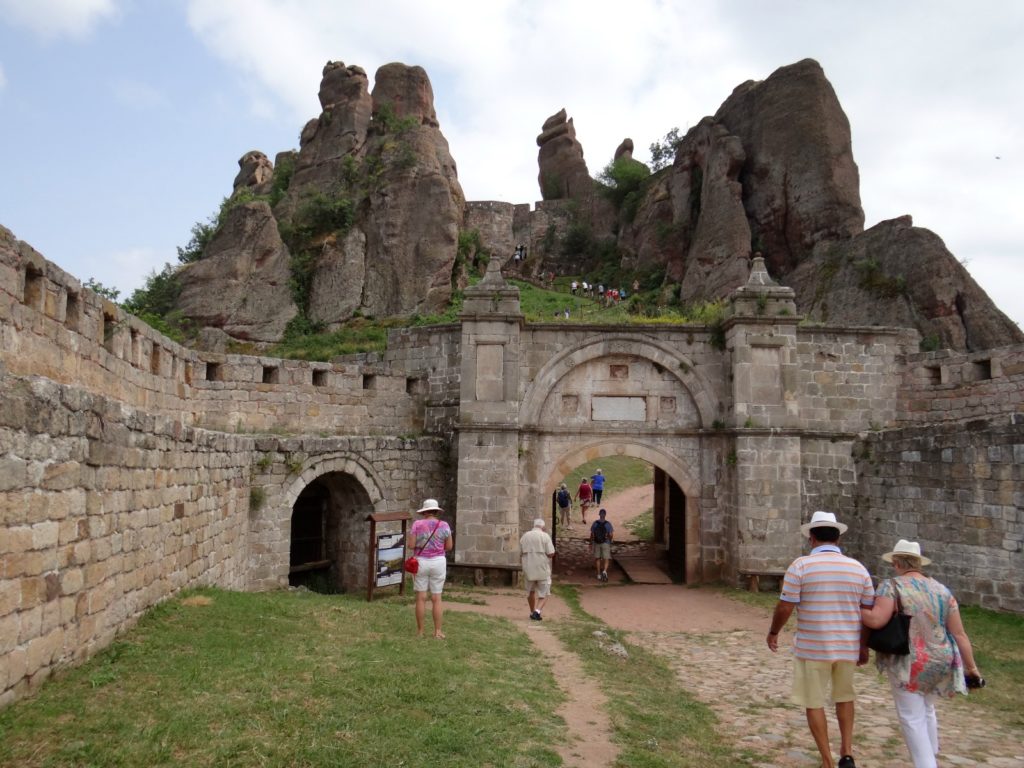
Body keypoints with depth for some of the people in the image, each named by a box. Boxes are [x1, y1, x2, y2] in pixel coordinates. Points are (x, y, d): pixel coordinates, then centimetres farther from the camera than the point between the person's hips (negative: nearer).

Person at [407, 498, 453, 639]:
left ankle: (420, 631, 10)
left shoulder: (417, 524, -5)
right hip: (438, 563, 1)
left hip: (420, 562, -1)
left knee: (421, 598, 6)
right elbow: (449, 547, 0)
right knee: (436, 598, 6)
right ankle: (437, 632, 6)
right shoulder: (444, 525, -3)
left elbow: (410, 545, -8)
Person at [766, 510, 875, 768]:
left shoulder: (800, 565, -11)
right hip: (847, 647, 4)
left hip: (812, 648, -4)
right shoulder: (858, 568, 0)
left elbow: (785, 607, -12)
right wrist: (864, 646, 17)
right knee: (844, 696, 26)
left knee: (814, 703, 11)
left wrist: (773, 632, 5)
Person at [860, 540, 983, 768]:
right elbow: (959, 634, 2)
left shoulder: (892, 586, -12)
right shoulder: (942, 591, 4)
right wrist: (971, 666, 9)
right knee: (926, 710, 25)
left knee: (912, 718, 2)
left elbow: (876, 620, -23)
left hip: (909, 664, -6)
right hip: (939, 661, 6)